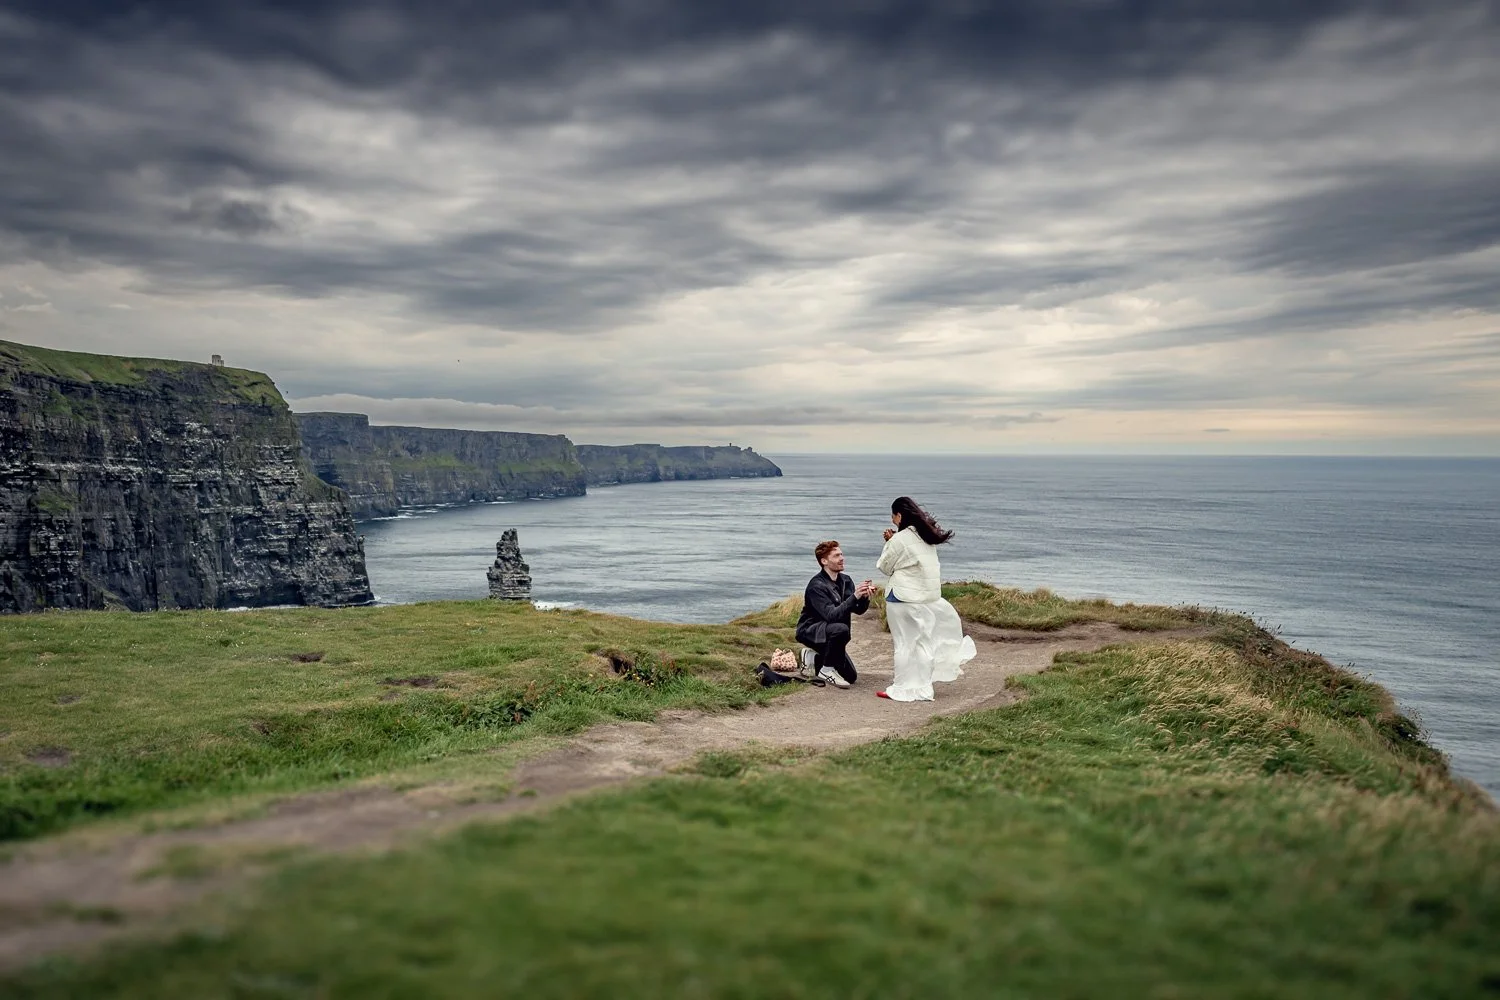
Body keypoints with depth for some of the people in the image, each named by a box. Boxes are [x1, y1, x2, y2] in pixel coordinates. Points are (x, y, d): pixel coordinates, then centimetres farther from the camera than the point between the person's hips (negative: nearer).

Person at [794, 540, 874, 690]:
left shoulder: (845, 581, 0)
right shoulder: (816, 585, -23)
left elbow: (859, 610, -5)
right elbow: (831, 615, -33)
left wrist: (865, 597, -27)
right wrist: (855, 597, -40)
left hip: (829, 634, 8)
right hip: (810, 631, -7)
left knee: (851, 677, 4)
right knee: (841, 629, -37)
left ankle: (815, 657, 24)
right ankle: (827, 669, -17)